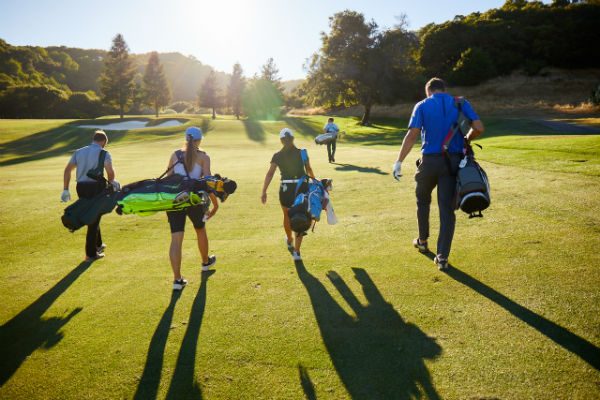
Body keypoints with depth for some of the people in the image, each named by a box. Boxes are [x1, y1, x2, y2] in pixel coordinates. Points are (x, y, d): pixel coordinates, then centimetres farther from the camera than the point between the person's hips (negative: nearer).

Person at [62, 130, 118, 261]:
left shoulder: (79, 152, 13)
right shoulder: (104, 153, -4)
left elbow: (67, 169, 7)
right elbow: (110, 171, -16)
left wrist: (65, 189, 8)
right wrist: (111, 182, 5)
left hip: (81, 187, 6)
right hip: (96, 187, -5)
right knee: (94, 219, 4)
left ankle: (98, 244, 36)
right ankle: (91, 253, 8)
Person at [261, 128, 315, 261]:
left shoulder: (277, 156, -3)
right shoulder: (302, 153, 0)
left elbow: (270, 174, -9)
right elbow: (309, 170, 6)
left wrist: (264, 192, -9)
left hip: (286, 189, 0)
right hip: (302, 188, 0)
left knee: (287, 216, 23)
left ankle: (290, 241, 47)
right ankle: (296, 251, 2)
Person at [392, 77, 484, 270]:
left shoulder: (422, 106, 2)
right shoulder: (461, 103, 8)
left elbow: (412, 134, -10)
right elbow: (478, 128, -2)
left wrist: (399, 162, -10)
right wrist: (465, 140, 18)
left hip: (430, 160, -1)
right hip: (453, 161, 1)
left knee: (423, 200, 22)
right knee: (447, 208, 2)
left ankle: (422, 241, 36)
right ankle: (442, 257, 0)